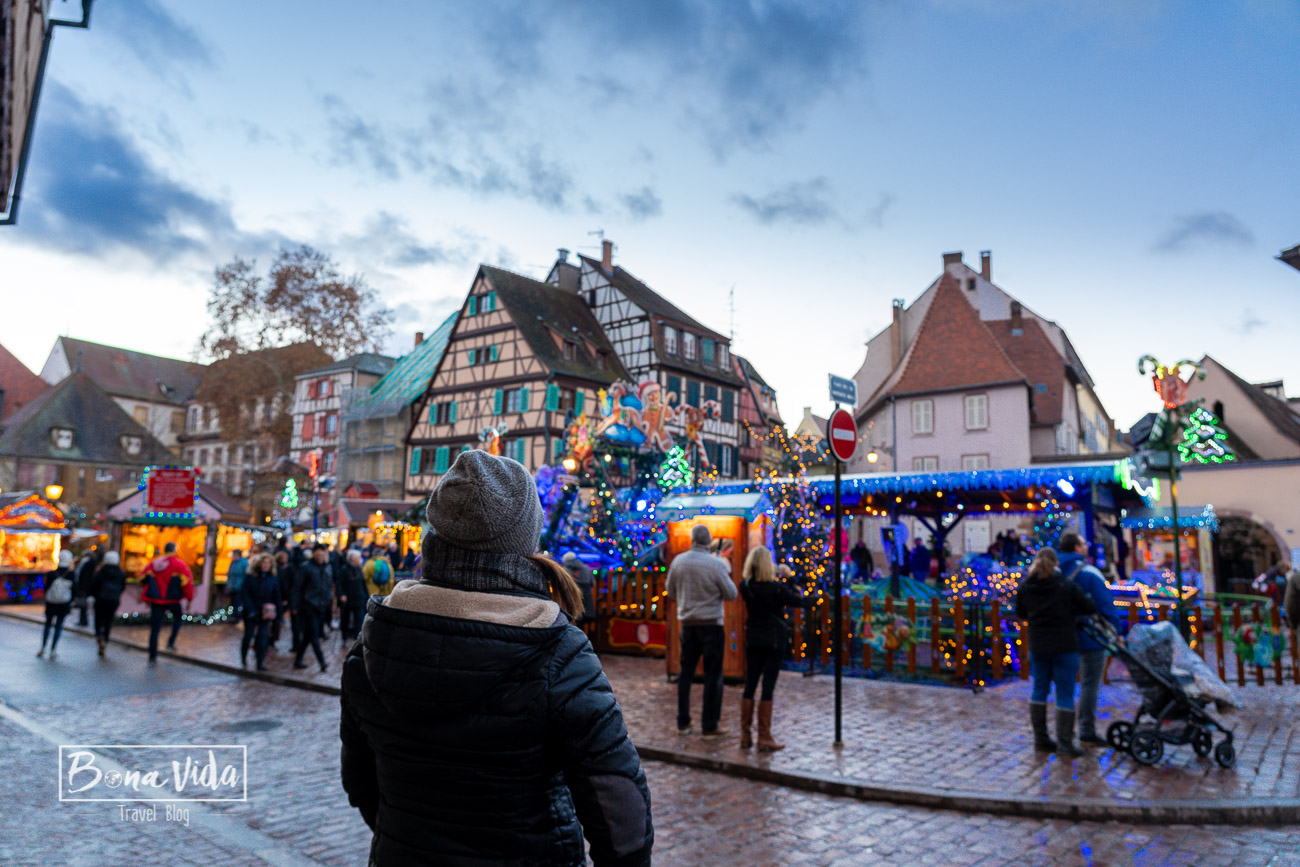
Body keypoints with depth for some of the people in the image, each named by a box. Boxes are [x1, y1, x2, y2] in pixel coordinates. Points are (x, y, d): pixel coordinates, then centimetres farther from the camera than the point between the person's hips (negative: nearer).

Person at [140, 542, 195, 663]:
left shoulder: (153, 563, 9)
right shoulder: (179, 564, -5)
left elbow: (143, 580, 13)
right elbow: (187, 582, -8)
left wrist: (145, 598, 22)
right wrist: (189, 598, 3)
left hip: (156, 601, 3)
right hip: (172, 600, -3)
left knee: (155, 627, 5)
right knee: (177, 618, 24)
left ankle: (152, 655, 4)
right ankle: (171, 642, 9)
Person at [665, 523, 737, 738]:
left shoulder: (678, 561, -1)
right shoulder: (716, 564, -14)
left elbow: (670, 592, 9)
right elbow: (731, 594, -7)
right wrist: (726, 576, 9)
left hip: (687, 623, 4)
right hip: (711, 624, -4)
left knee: (686, 672, 13)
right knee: (713, 674, 3)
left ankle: (683, 722, 17)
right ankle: (710, 726, 4)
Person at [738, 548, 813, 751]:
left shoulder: (745, 587, -2)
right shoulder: (776, 588, -15)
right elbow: (800, 601, -2)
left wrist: (784, 578, 17)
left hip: (753, 640, 4)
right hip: (775, 640, -4)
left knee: (749, 686, 10)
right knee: (768, 687, 0)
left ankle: (745, 735, 15)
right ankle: (764, 737, 4)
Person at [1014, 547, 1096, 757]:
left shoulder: (1025, 588, -1)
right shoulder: (1067, 586, -11)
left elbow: (1020, 614, 11)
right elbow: (1090, 608, -5)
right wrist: (1070, 610, 12)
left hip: (1037, 647, 4)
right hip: (1064, 647, -4)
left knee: (1039, 690, 13)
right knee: (1065, 694, 3)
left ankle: (1040, 739, 19)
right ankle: (1064, 743, 5)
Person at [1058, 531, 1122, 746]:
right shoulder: (1089, 573, -15)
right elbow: (1106, 605, -15)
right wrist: (1116, 632, -6)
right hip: (1091, 638, -7)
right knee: (1090, 684, 1)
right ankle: (1087, 731, 5)